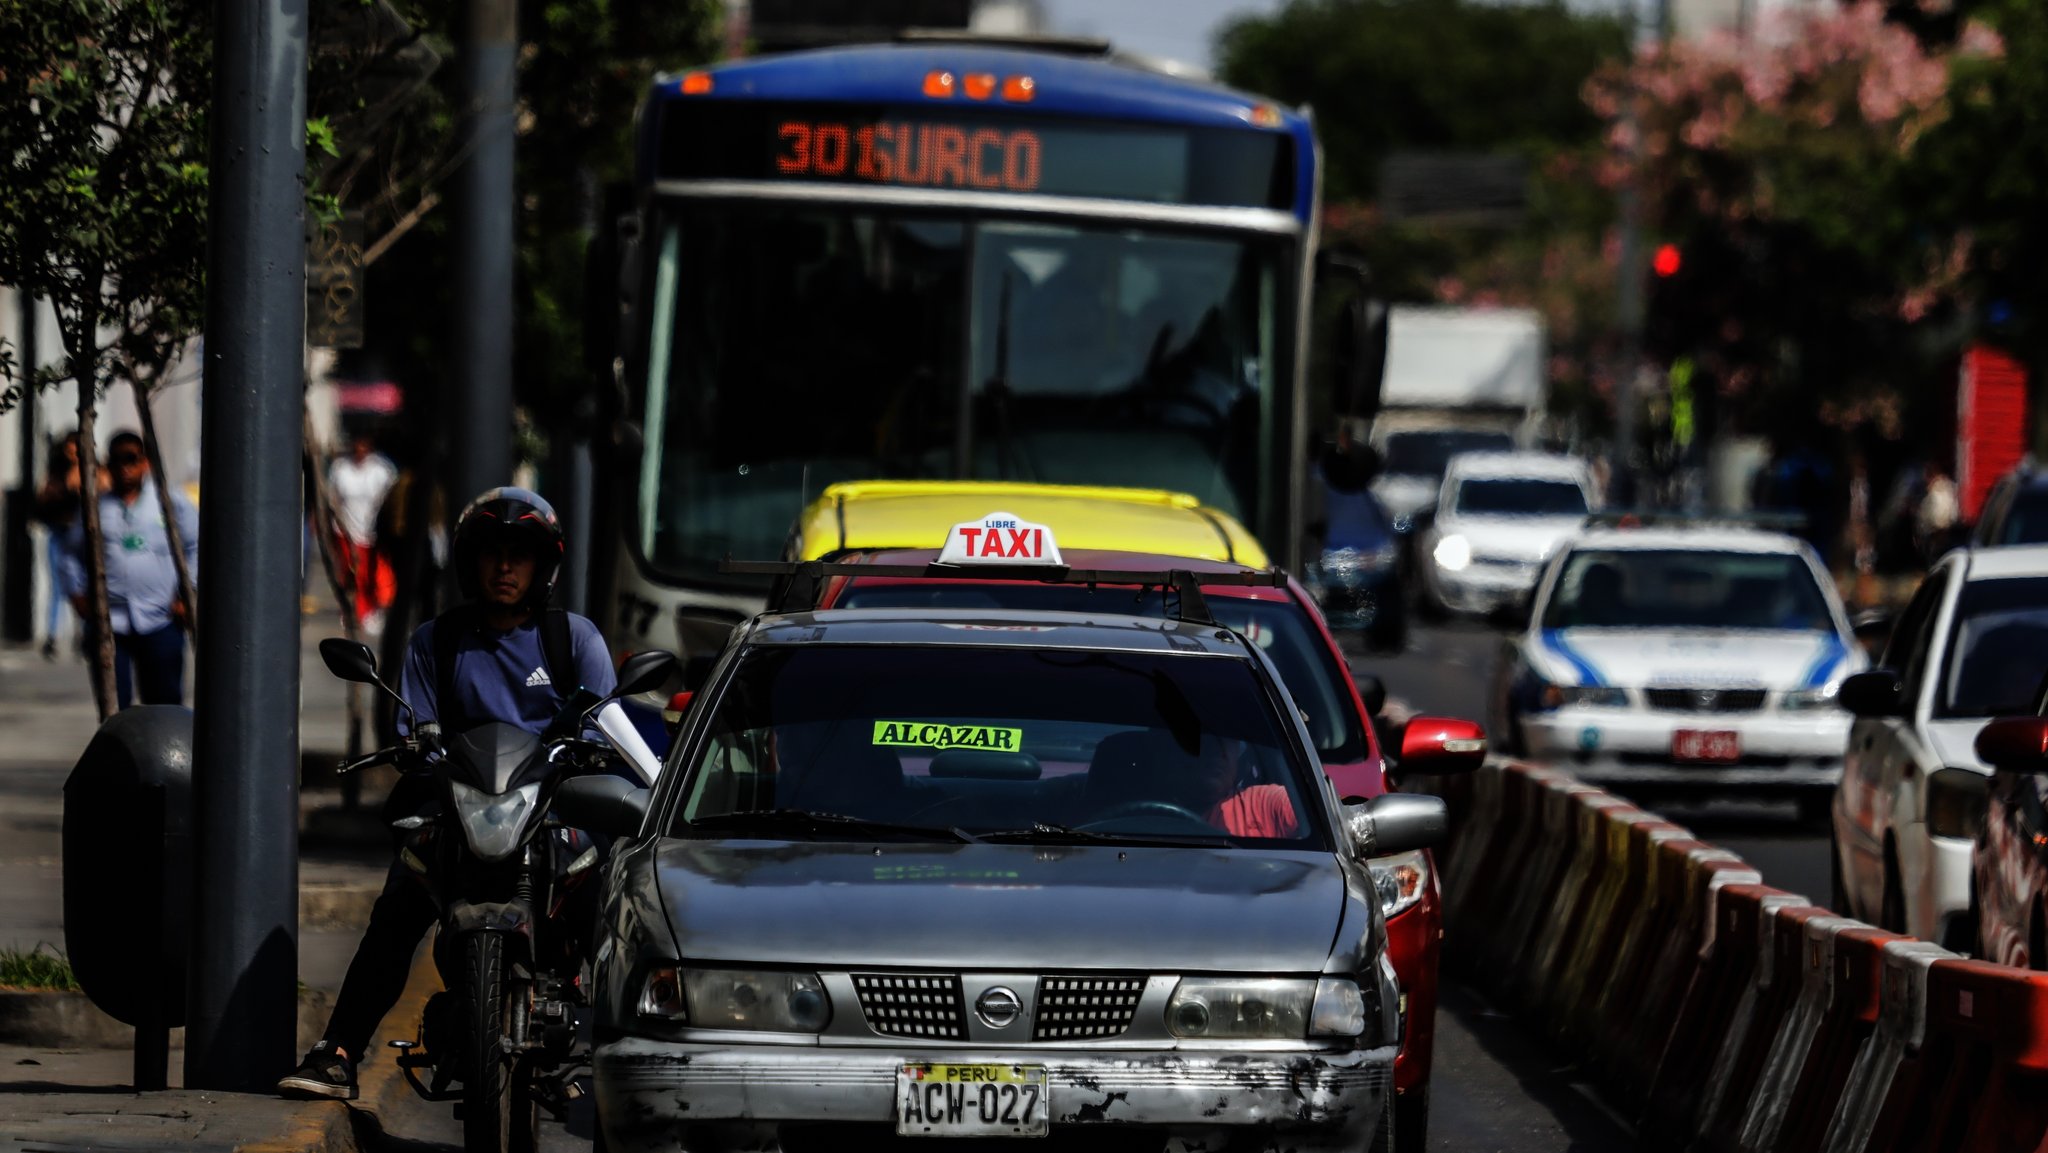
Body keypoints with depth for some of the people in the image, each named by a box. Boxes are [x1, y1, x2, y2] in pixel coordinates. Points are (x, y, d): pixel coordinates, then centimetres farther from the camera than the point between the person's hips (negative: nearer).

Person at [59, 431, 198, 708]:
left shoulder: (171, 502, 7)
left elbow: (196, 547, 8)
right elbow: (72, 553, 18)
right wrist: (77, 594, 5)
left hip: (160, 622, -1)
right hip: (108, 624, 1)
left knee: (164, 701, 3)